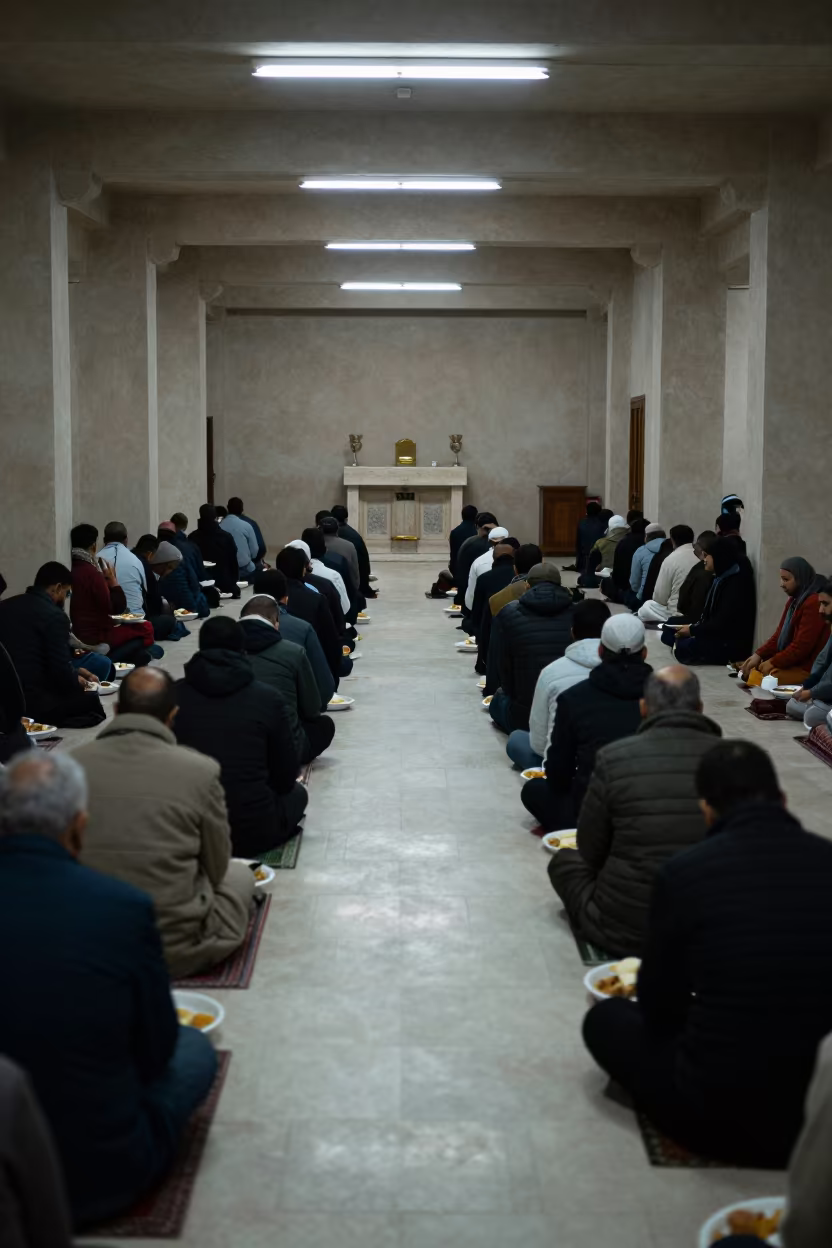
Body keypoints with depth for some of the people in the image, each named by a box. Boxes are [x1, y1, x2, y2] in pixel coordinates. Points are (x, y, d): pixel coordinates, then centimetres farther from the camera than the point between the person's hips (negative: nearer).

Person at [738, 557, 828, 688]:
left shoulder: (813, 603, -19)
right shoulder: (795, 600, 15)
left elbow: (802, 647, -22)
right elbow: (779, 635, 15)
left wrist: (773, 662, -15)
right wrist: (758, 654, 1)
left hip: (806, 669, -11)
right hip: (790, 663, 11)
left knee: (755, 680, -24)